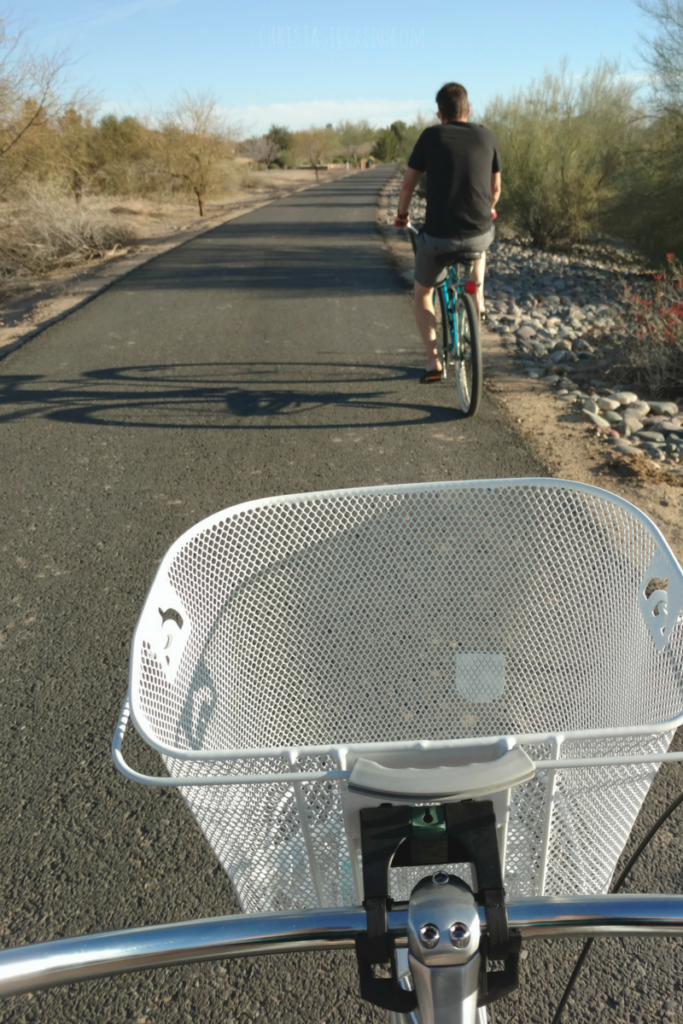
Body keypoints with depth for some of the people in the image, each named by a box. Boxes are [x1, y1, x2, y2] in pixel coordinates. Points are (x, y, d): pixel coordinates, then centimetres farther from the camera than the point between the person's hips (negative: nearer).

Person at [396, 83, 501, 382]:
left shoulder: (431, 136, -1)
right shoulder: (487, 136, 6)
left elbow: (409, 183, 7)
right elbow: (495, 187, 17)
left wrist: (402, 215, 26)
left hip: (438, 237, -2)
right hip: (480, 235, 3)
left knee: (423, 294, 21)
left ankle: (433, 361, 9)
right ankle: (478, 303, 32)